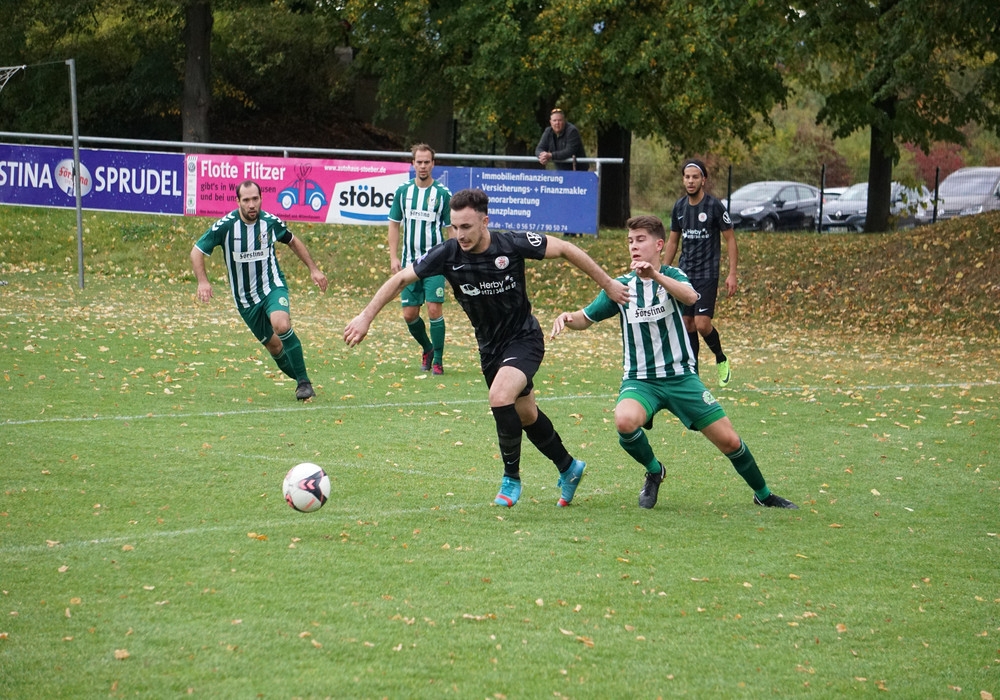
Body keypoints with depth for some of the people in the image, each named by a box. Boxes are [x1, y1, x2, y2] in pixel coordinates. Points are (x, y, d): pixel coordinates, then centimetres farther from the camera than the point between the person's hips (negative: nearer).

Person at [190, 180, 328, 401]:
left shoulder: (271, 222, -7)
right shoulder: (225, 225, -14)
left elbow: (293, 242, 13)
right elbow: (197, 251, -8)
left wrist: (313, 269, 9)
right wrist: (203, 281, -23)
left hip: (273, 286, -1)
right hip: (245, 298, 1)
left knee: (281, 325, -30)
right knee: (273, 345, 3)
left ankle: (303, 381, -19)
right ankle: (303, 381, 26)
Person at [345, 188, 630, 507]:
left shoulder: (512, 245, -24)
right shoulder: (448, 254, -17)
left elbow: (564, 248, -11)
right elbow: (400, 279, -8)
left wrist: (608, 284, -6)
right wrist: (366, 317, -12)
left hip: (524, 338, -5)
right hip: (489, 346, 5)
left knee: (500, 398, -27)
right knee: (525, 415, 16)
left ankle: (511, 479, -7)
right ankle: (568, 469, 40)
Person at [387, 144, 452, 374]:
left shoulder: (442, 193, -3)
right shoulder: (403, 191, 5)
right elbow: (394, 224, 11)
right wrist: (393, 257, 3)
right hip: (410, 261, 3)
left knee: (434, 309, -11)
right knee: (409, 314, 4)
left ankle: (438, 360, 1)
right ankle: (427, 349, 29)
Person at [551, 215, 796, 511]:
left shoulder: (672, 276, -3)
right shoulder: (621, 286, 3)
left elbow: (690, 296, -27)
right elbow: (586, 318, 10)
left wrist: (655, 275, -43)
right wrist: (567, 317, -14)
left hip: (681, 377, -1)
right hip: (639, 380, 1)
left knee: (729, 441, -3)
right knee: (625, 421, -33)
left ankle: (763, 494, 22)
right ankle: (654, 471, -3)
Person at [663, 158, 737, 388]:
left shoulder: (714, 206, -10)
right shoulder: (679, 207, 6)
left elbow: (730, 239, -6)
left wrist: (732, 274, -12)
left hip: (707, 275, -5)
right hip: (684, 274, 5)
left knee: (702, 324, -13)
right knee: (687, 324, 4)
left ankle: (721, 360, 12)